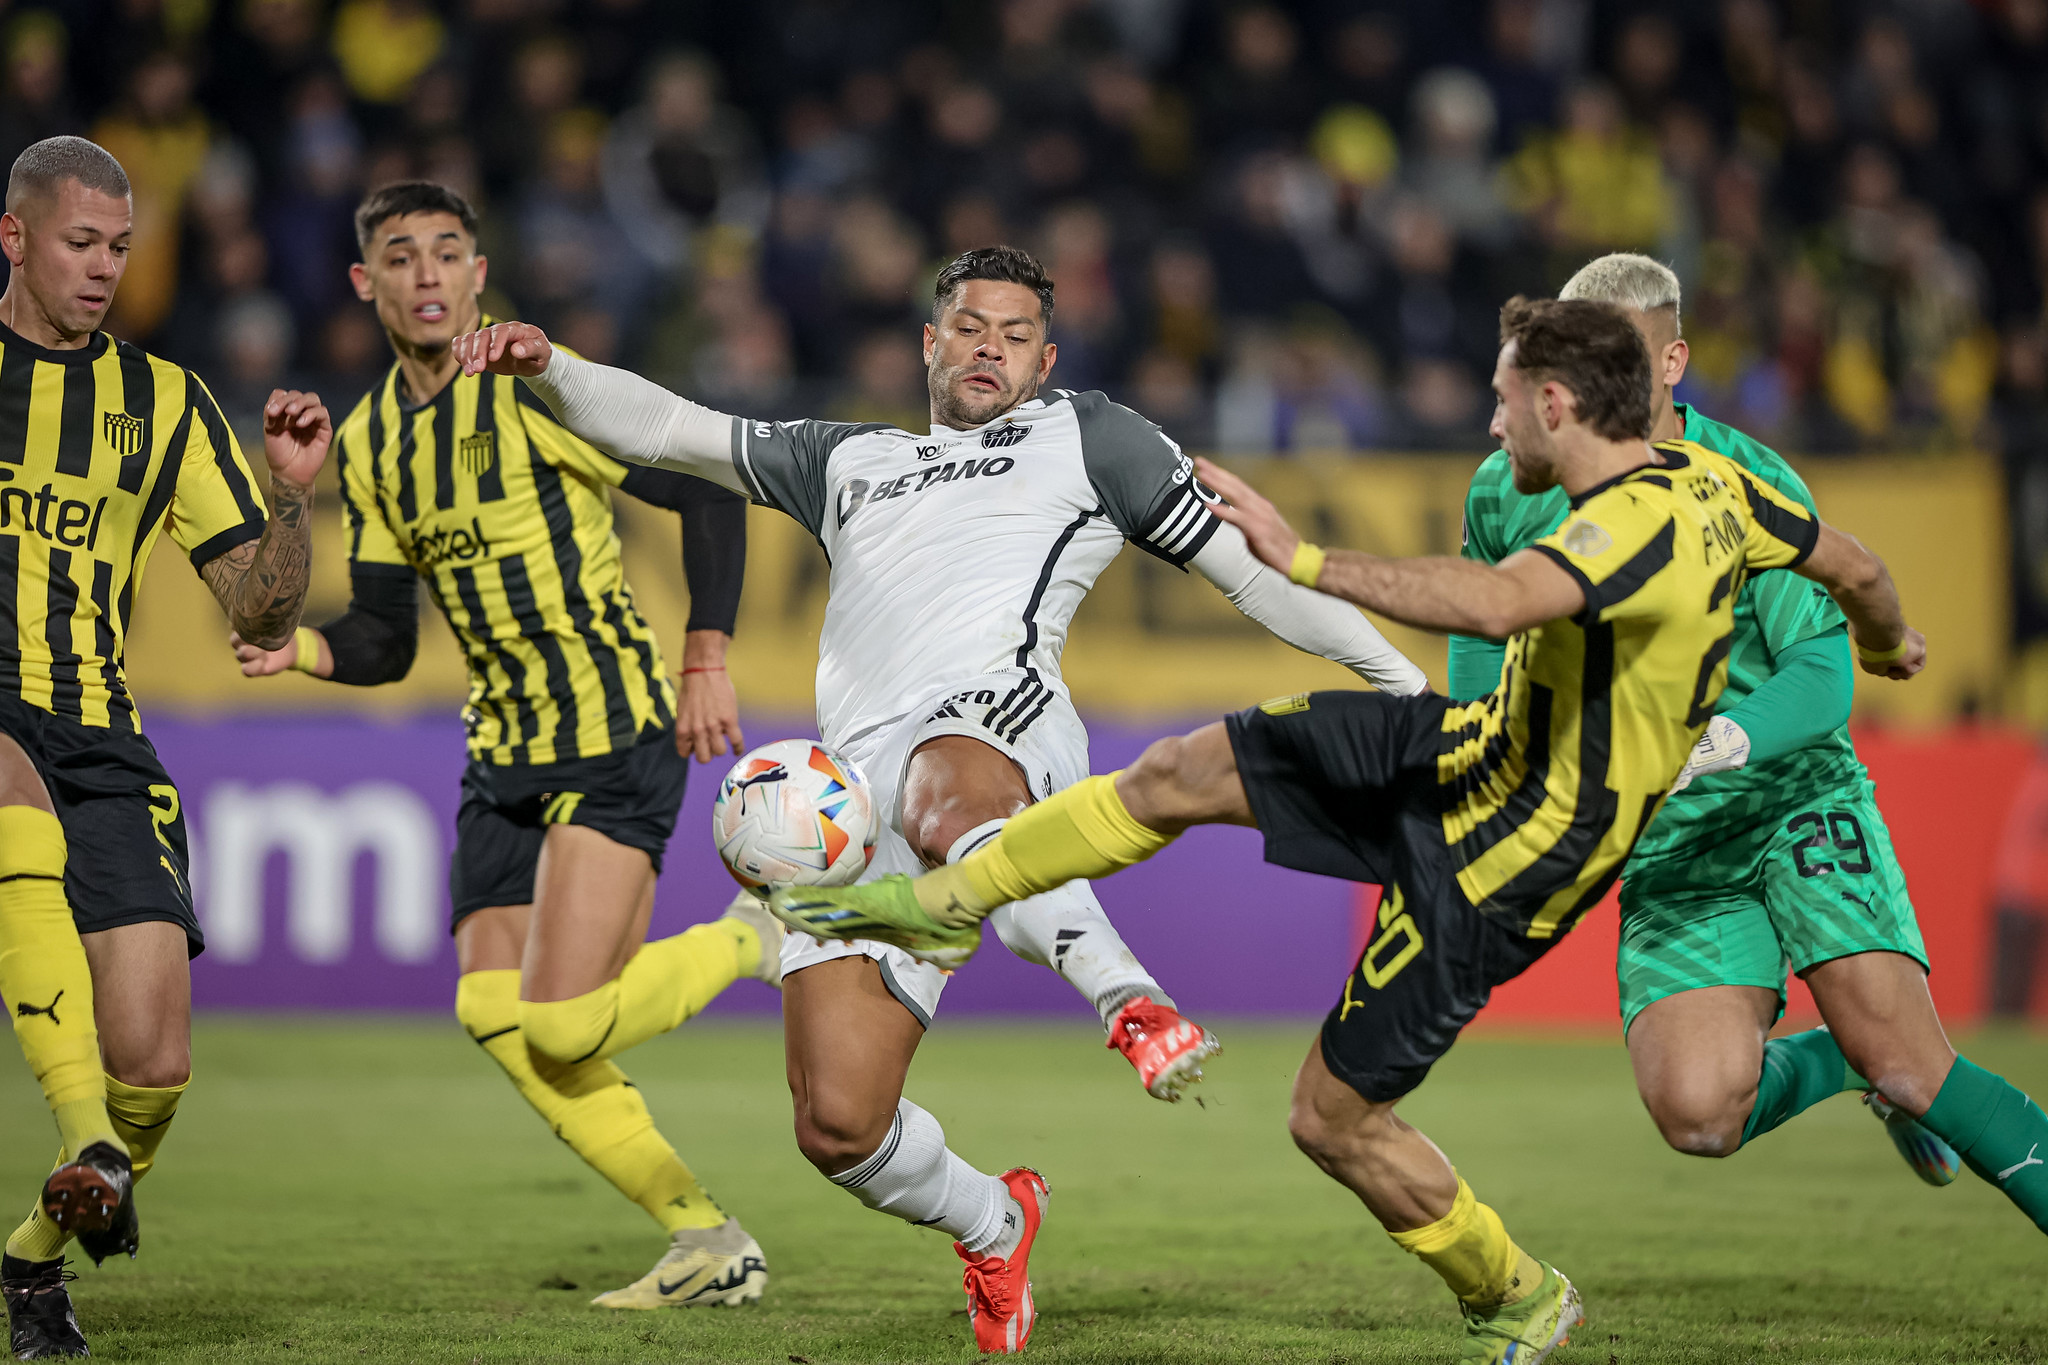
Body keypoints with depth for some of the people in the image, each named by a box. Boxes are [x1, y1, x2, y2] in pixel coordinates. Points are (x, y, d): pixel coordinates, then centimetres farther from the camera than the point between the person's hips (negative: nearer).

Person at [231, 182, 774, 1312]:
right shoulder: (370, 444, 10)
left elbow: (709, 490, -11)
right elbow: (383, 644, 14)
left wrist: (706, 663, -15)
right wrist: (296, 647, -6)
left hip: (615, 732, -8)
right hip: (505, 751, 8)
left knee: (563, 1024, -17)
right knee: (492, 1010, -4)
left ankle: (753, 937, 11)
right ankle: (707, 1244, 5)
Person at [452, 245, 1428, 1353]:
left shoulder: (1088, 438, 24)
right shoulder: (846, 462, 35)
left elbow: (1252, 572, 22)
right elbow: (661, 427, 32)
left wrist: (1405, 678, 18)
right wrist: (547, 369, 14)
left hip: (996, 720, -4)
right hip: (860, 788, 4)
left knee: (949, 810, -46)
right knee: (835, 1127, -8)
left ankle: (1132, 1003, -43)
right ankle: (993, 1226, 21)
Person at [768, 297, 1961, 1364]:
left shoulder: (1645, 525, -30)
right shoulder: (1709, 480, -2)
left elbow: (1492, 602, -48)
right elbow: (1851, 565, 14)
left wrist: (1303, 560, -44)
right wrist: (1889, 641, 36)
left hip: (1496, 866, -9)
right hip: (1479, 747, 9)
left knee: (1334, 1121, 0)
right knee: (1184, 771, 3)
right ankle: (946, 899, 20)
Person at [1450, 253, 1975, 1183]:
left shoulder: (1751, 487, -12)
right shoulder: (1507, 495, -1)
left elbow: (1823, 677, -18)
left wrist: (1716, 747, -36)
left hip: (1797, 797, -2)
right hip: (1671, 850, 2)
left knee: (1904, 1068, -21)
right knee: (1697, 1116, -19)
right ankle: (1834, 1060, 16)